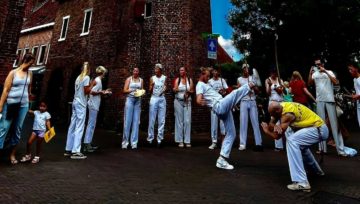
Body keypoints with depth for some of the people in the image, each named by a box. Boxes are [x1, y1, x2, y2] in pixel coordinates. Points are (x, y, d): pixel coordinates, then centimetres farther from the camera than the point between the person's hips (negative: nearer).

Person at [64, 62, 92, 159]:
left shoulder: (78, 77, 16)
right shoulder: (86, 77, -7)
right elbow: (86, 91, -11)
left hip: (75, 102, 8)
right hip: (81, 104, -8)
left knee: (72, 126, 10)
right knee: (79, 127, -8)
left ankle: (68, 149, 15)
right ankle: (75, 151, -7)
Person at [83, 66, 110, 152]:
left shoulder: (96, 80, 15)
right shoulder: (98, 81, -13)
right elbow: (92, 92, -21)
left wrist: (104, 92, 20)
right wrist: (101, 92, -12)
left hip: (94, 105, 10)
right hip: (93, 105, -10)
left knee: (92, 124, 13)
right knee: (91, 124, -7)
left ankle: (89, 144, 20)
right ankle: (86, 145, -2)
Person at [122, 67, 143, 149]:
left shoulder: (141, 80, 15)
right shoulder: (129, 79, 8)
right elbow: (124, 90, 1)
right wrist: (132, 90, -13)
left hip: (138, 100, 2)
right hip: (130, 99, -2)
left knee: (136, 121, -1)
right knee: (127, 121, -4)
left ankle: (134, 142, 5)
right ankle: (125, 142, 4)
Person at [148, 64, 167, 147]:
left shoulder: (164, 78, 7)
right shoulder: (152, 78, 5)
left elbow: (165, 88, 9)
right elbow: (150, 91, 4)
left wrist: (164, 90, -12)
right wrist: (152, 85, -15)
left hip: (162, 99, 1)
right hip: (154, 99, -1)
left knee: (161, 120, 1)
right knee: (152, 120, -1)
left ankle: (159, 139, 6)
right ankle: (150, 138, 6)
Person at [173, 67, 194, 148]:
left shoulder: (190, 80, 7)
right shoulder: (177, 79, 3)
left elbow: (192, 91, 7)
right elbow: (175, 89, -7)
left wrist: (189, 92, -13)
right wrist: (175, 89, -29)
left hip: (187, 102, 1)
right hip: (178, 101, -1)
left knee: (187, 121, -3)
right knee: (179, 121, 1)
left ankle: (187, 141, 4)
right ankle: (180, 141, 7)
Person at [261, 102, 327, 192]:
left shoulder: (287, 114, -25)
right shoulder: (280, 106, 0)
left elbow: (277, 136, -23)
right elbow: (270, 124, 1)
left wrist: (266, 130, -6)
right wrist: (275, 126, -20)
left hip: (319, 130, -10)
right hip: (318, 128, 10)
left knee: (292, 141, -27)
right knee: (300, 143, 30)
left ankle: (302, 183, -26)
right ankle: (317, 170, 46)